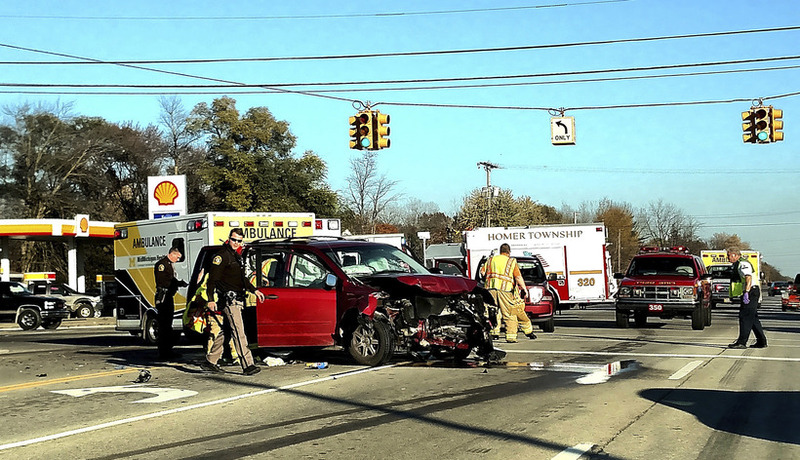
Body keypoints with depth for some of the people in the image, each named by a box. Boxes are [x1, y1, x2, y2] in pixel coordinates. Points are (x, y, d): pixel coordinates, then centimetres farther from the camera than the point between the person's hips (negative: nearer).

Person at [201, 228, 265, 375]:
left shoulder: (237, 256, 20)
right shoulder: (222, 255, -9)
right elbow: (212, 278, -13)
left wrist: (254, 290, 25)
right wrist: (211, 299, -19)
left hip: (236, 299, 9)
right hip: (228, 299, -9)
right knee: (238, 331, -14)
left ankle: (209, 362, 20)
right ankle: (248, 365, -18)